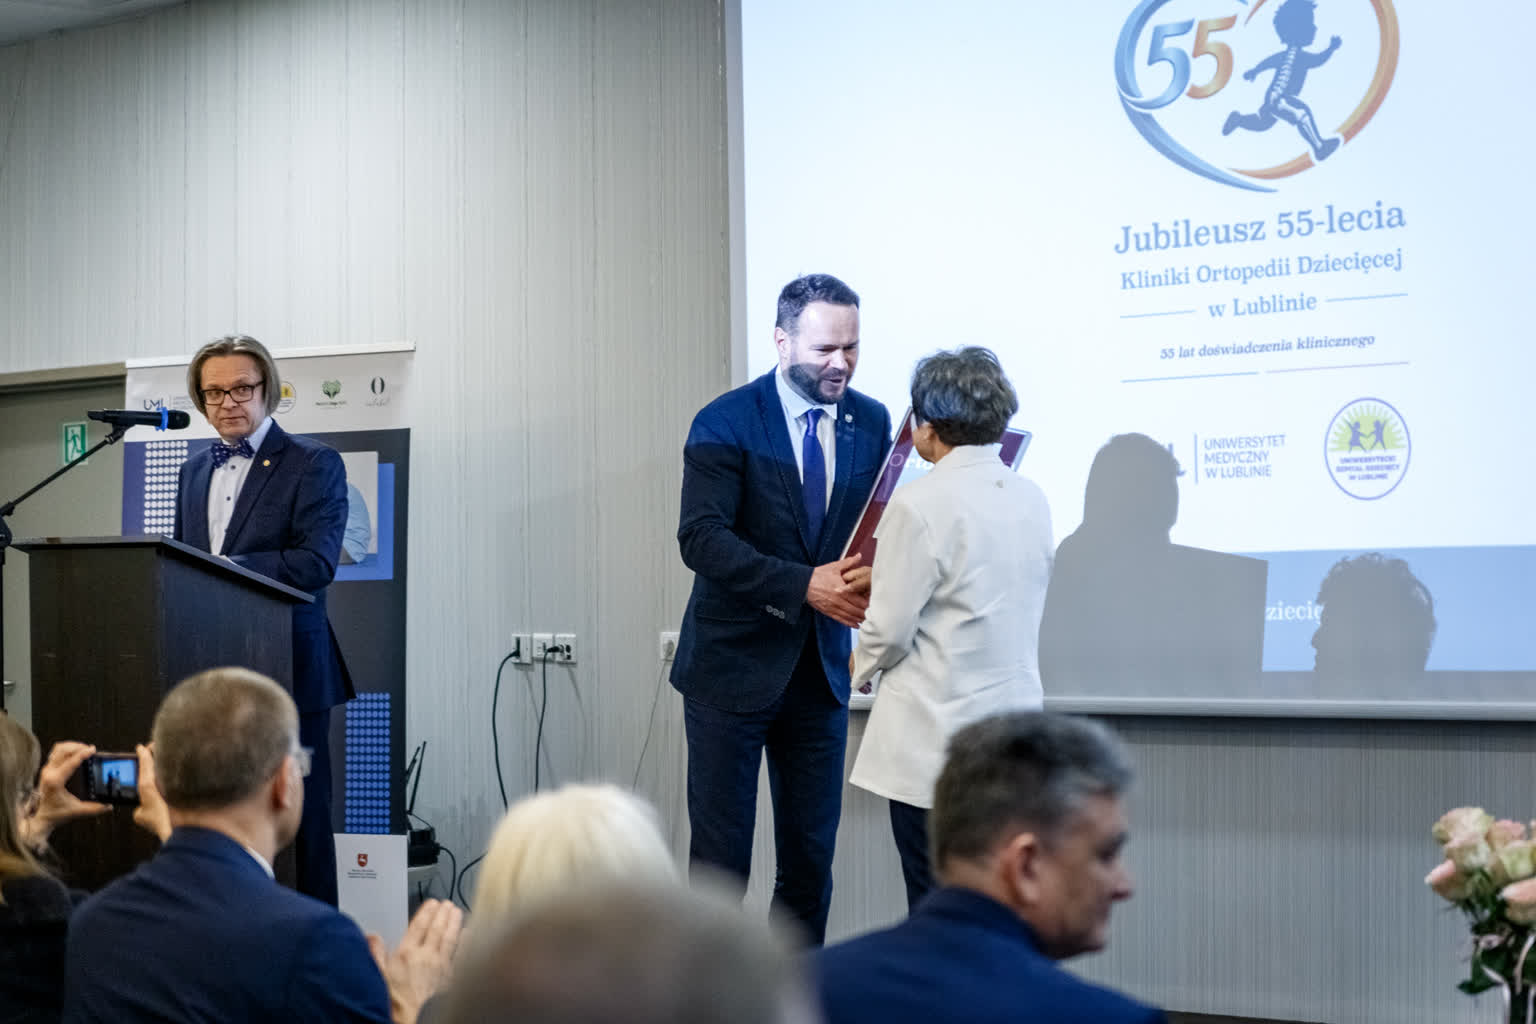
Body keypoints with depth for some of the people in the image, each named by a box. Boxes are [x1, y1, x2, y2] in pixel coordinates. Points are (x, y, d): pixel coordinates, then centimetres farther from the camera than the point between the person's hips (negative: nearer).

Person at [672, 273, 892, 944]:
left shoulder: (871, 422, 5)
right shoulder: (726, 424, -9)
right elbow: (701, 538, -17)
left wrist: (872, 574, -13)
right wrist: (804, 584, -26)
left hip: (821, 664, 4)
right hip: (734, 663, -4)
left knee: (811, 860, 9)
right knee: (720, 861, 0)